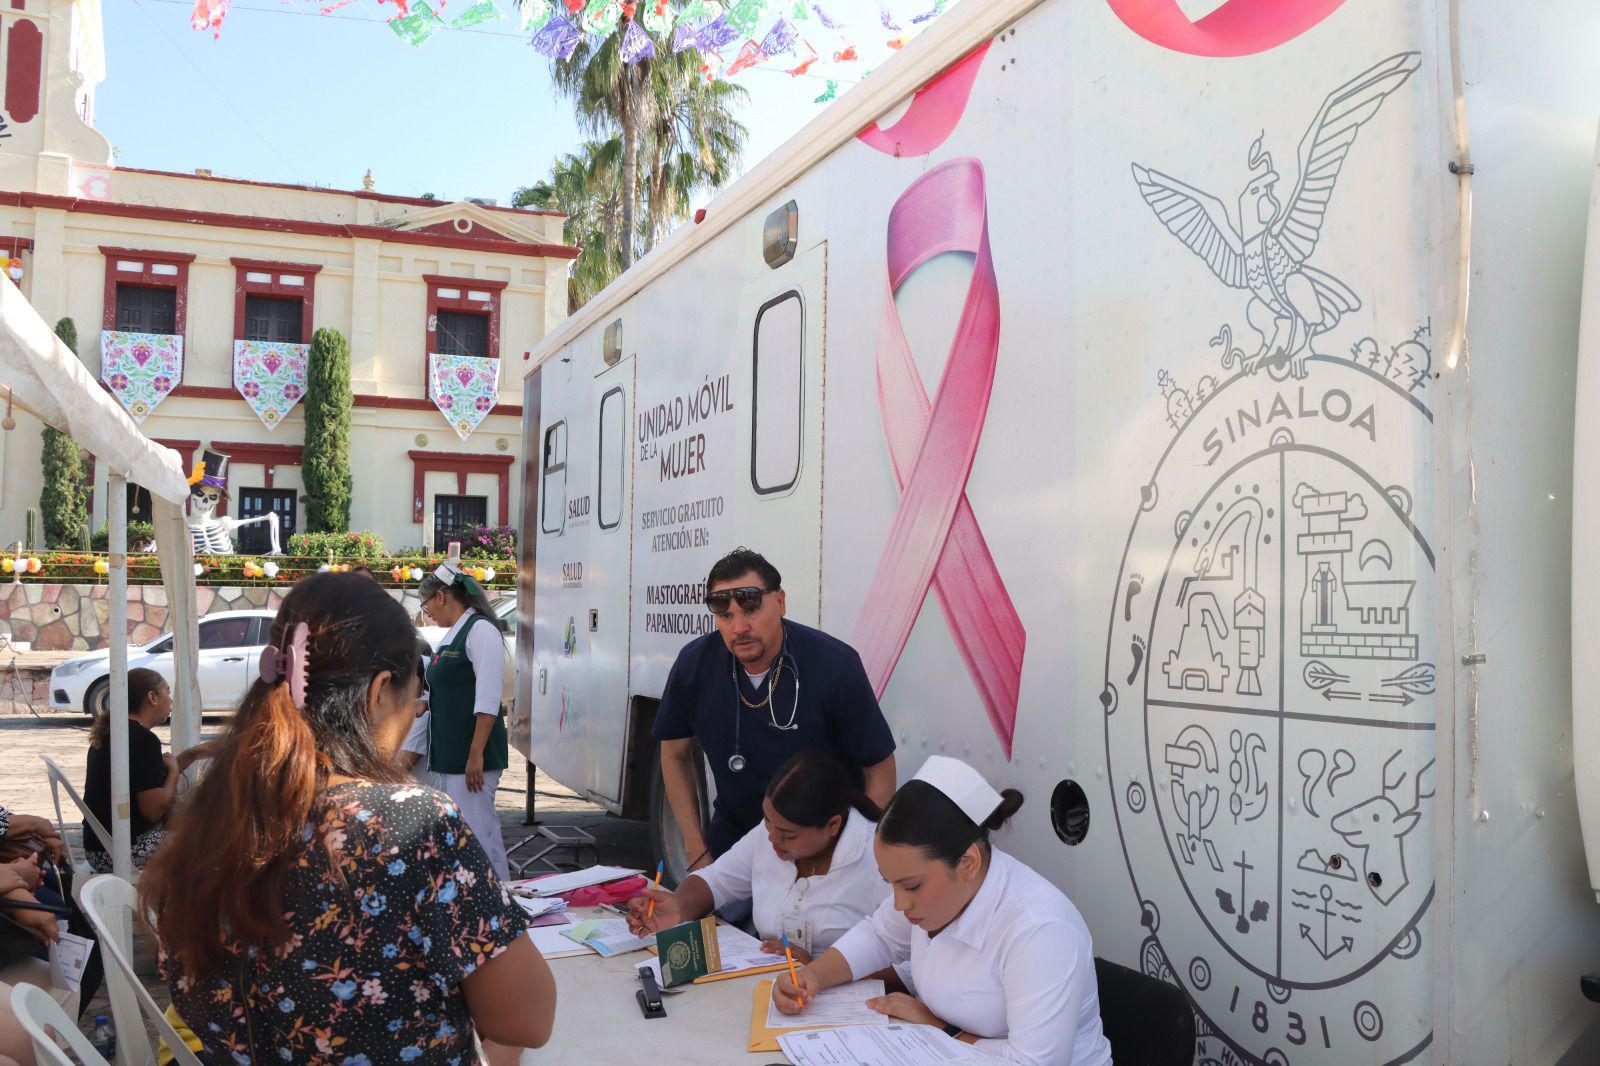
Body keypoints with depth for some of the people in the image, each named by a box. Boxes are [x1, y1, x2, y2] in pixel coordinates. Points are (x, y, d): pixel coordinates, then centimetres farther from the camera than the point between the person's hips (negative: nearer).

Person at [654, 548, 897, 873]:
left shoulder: (835, 665, -22)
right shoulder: (694, 663, -13)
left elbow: (880, 770, -14)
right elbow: (676, 754, 3)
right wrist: (697, 853, 0)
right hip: (733, 835, 3)